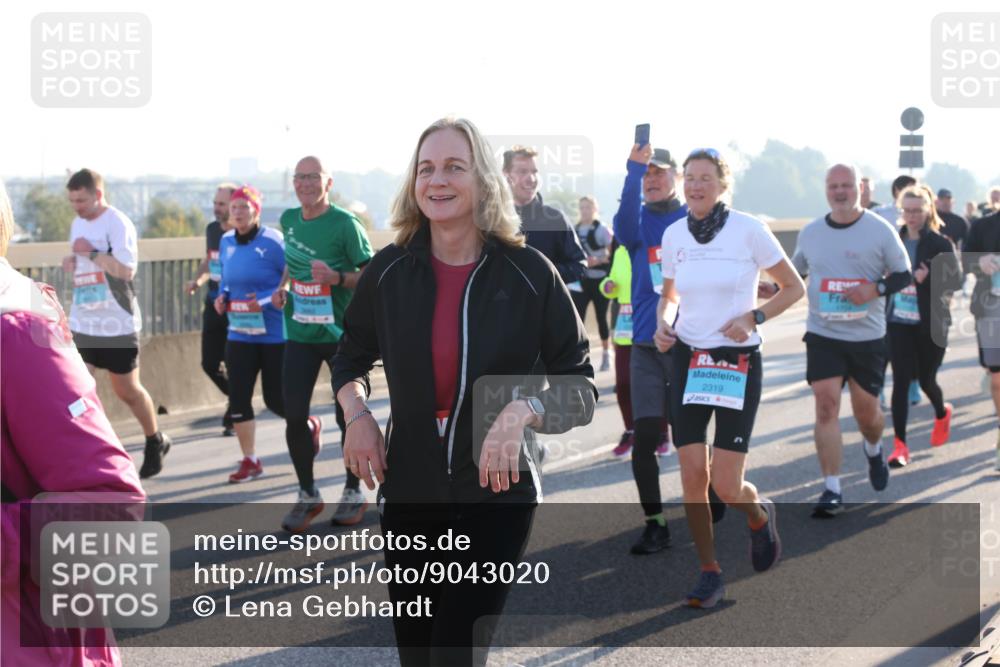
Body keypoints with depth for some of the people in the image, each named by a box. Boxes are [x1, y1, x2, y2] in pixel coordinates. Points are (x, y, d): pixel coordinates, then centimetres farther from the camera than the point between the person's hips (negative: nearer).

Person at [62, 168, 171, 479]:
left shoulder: (118, 224, -15)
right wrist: (72, 263, 2)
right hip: (81, 323, 7)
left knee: (127, 390, 7)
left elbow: (126, 269, -26)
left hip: (117, 325, -6)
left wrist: (91, 252, -23)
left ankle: (156, 442, 30)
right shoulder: (78, 223, 9)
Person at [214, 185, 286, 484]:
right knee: (238, 398, 0)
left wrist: (266, 300, -24)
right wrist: (222, 297, 1)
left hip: (275, 334, -5)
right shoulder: (226, 242, 6)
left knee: (275, 399, 3)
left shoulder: (272, 241, -15)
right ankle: (249, 461, 12)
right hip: (240, 334, 6)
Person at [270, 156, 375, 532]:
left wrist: (337, 278, -26)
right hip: (300, 332, 5)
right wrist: (283, 287, 7)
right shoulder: (289, 220, 5)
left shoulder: (345, 224, -12)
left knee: (347, 416, 5)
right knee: (294, 416, -1)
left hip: (341, 332, -4)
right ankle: (307, 495, 16)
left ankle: (353, 493, 24)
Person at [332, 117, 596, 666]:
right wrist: (356, 414, -2)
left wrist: (523, 410, -24)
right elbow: (351, 357, 17)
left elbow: (580, 387, -5)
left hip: (498, 495, -3)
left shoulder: (529, 273, -9)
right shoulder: (389, 271, -1)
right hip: (408, 492, 3)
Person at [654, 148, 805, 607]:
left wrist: (753, 317, -14)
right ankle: (709, 573, 14)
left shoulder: (748, 229, -8)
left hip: (738, 363, -3)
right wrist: (663, 324, -1)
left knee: (727, 487, -8)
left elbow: (794, 287, 1)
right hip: (688, 360, 3)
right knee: (693, 476, -3)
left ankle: (760, 518, 28)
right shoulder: (673, 235, 4)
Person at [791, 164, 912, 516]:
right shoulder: (810, 233, 6)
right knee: (826, 405, -10)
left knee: (866, 410, 8)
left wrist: (876, 289, -19)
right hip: (823, 334, 1)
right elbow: (795, 273, 20)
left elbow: (904, 275, 0)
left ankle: (873, 450, 45)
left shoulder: (880, 229, -4)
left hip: (867, 336, -1)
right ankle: (832, 490, -6)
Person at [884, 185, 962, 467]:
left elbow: (957, 278, -11)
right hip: (898, 321, 2)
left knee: (926, 380, 10)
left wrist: (929, 277, -26)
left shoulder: (940, 243, -5)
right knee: (901, 381, -6)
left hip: (930, 323, -2)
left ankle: (942, 414, 45)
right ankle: (900, 445, -4)